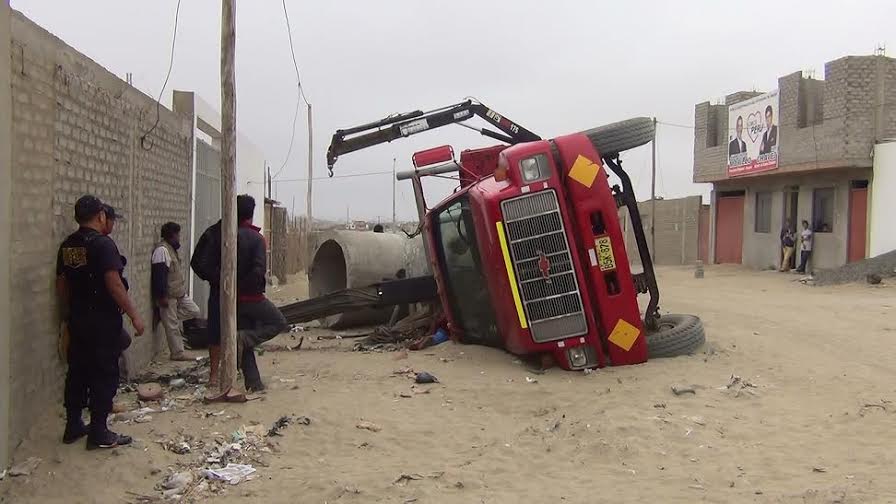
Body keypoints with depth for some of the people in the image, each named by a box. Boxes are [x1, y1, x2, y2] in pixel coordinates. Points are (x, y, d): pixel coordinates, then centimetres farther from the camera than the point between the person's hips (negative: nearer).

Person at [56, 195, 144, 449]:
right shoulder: (103, 243, -16)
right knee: (104, 376, 0)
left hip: (77, 320, 8)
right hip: (103, 321, -8)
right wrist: (134, 315, -15)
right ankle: (99, 433, 4)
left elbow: (61, 284, 15)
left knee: (77, 372, 15)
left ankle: (73, 426, 24)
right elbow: (114, 284, -21)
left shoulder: (67, 245, 9)